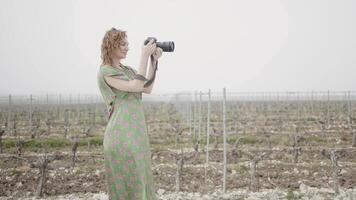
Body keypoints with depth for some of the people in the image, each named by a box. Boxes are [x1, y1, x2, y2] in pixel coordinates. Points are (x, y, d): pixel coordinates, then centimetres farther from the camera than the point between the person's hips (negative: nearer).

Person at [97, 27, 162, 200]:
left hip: (136, 133, 8)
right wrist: (144, 56, -13)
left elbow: (147, 89, 6)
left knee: (139, 184, 13)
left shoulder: (127, 70, 16)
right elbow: (136, 86, -17)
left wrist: (153, 61, 2)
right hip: (121, 135, -8)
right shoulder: (105, 72, -9)